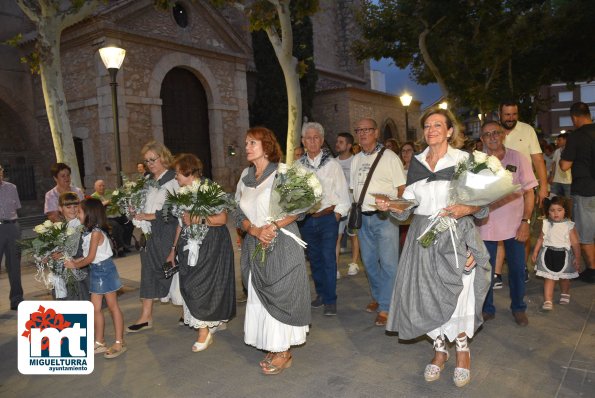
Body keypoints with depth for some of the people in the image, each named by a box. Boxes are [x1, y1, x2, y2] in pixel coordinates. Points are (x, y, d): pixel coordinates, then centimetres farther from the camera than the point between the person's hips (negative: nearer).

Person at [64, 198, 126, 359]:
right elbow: (89, 256, 9)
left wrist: (75, 265, -2)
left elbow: (90, 258, -15)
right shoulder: (89, 231, 9)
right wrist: (75, 261, 2)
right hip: (96, 270, 9)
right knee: (95, 308, 11)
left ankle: (119, 343, 9)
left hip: (104, 269, -9)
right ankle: (99, 343, 21)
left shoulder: (96, 232, -18)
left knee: (112, 306, 0)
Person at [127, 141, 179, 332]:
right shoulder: (147, 181, 13)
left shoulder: (173, 180, -10)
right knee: (148, 270, 7)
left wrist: (153, 216, -15)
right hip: (149, 232, 7)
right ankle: (146, 316, 13)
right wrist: (137, 213, 5)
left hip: (167, 232, -7)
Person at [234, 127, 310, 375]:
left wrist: (273, 227, -22)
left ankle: (283, 352, 14)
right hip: (255, 245, 6)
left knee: (279, 294, 0)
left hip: (281, 244, -6)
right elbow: (239, 213, 7)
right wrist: (256, 230, -11)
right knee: (260, 296, 9)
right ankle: (273, 348, 23)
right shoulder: (245, 176, 10)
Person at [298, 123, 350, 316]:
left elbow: (342, 192, -2)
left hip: (328, 218, -3)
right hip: (305, 219, 3)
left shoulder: (332, 164, -2)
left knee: (328, 258, -5)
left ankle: (330, 300, 5)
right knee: (314, 258, 13)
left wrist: (337, 214, -6)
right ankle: (320, 293, 29)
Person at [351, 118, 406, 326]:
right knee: (369, 260, 15)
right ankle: (377, 296, 34)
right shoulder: (356, 159, 13)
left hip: (384, 217, -6)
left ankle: (385, 308, 7)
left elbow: (402, 188, -6)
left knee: (388, 263, -3)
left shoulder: (389, 156, -4)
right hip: (363, 217, 6)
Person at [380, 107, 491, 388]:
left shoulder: (464, 160, -2)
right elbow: (407, 206, 9)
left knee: (458, 294, 0)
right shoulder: (416, 163, 9)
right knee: (426, 295, 5)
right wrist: (390, 206, -10)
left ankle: (462, 347, 29)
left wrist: (467, 209, -22)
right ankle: (440, 348, 30)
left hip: (456, 237, -3)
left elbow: (483, 204, -2)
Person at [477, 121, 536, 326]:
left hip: (514, 224, 0)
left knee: (517, 269, 9)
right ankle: (486, 309, 24)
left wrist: (525, 221, -7)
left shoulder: (517, 158, -1)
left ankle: (518, 308, 29)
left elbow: (529, 192, 0)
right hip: (486, 223, 0)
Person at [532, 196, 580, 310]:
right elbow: (540, 239, 6)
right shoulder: (546, 224, -3)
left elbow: (575, 244, -6)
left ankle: (565, 294, 46)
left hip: (563, 255, 0)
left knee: (564, 278, 20)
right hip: (548, 254, 0)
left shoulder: (569, 226, -9)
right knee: (548, 278, -1)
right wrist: (535, 253, 6)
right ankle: (548, 301, 1)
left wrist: (577, 258, -7)